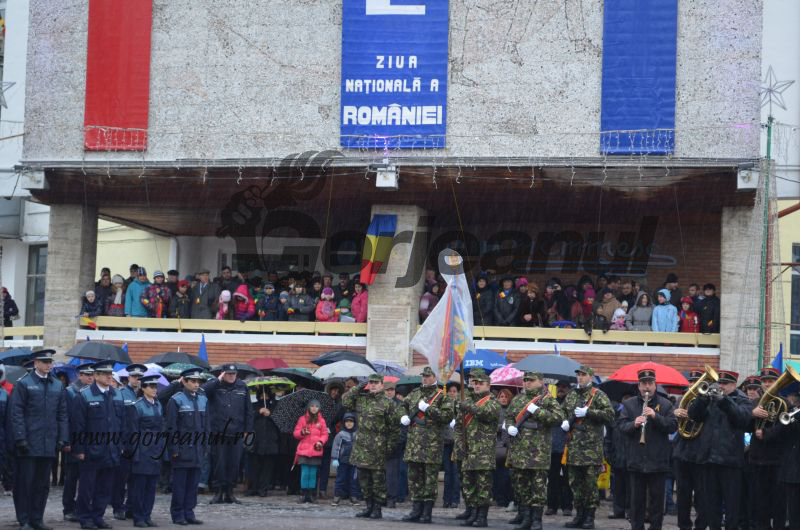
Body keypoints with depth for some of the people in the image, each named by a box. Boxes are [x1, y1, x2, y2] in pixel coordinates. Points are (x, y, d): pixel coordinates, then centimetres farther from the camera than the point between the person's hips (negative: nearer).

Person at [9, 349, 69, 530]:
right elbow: (16, 413, -6)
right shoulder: (23, 384, -2)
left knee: (43, 484, 8)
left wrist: (63, 439, 5)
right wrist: (20, 439, -13)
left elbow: (62, 414, 13)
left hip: (48, 444, 5)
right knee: (25, 482, 0)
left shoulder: (57, 385, 12)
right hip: (28, 443, -5)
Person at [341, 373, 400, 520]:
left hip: (378, 446, -5)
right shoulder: (360, 399, 13)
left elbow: (394, 426, -2)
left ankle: (377, 508, 5)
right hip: (361, 446, 5)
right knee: (363, 477, 10)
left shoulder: (387, 403, -2)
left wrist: (389, 444, -8)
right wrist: (358, 388, 4)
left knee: (378, 478, -2)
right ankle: (369, 506, 21)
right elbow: (345, 401, 6)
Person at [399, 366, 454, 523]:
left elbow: (448, 415, -9)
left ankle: (427, 512, 0)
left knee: (430, 476, -3)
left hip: (432, 443, -6)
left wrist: (429, 409, -14)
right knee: (414, 476, 6)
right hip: (414, 441, 6)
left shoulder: (441, 395, 1)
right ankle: (416, 510, 12)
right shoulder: (414, 393, 17)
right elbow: (403, 406, 33)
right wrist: (404, 416, 12)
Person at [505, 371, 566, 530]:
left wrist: (537, 411, -18)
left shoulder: (548, 400, -1)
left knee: (538, 485, -4)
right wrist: (509, 427, 3)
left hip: (539, 452, -6)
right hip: (518, 450, 6)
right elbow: (508, 416, 25)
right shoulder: (517, 399, 16)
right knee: (520, 485, 9)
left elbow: (559, 417, -14)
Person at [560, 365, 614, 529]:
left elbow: (609, 414, -11)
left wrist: (587, 412, -16)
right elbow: (563, 411, 30)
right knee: (575, 482, 8)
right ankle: (579, 515, 17)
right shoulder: (571, 395, 17)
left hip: (591, 447, -6)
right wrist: (564, 421, 8)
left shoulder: (598, 395, -1)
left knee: (590, 482, -3)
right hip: (573, 446, 6)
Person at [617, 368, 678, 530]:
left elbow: (673, 426, -6)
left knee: (656, 501, 4)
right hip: (636, 461, 1)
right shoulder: (629, 404, 8)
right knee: (637, 500, 6)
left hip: (658, 462, -1)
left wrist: (656, 416, -19)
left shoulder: (665, 404, 4)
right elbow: (621, 425, 0)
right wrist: (634, 424, -20)